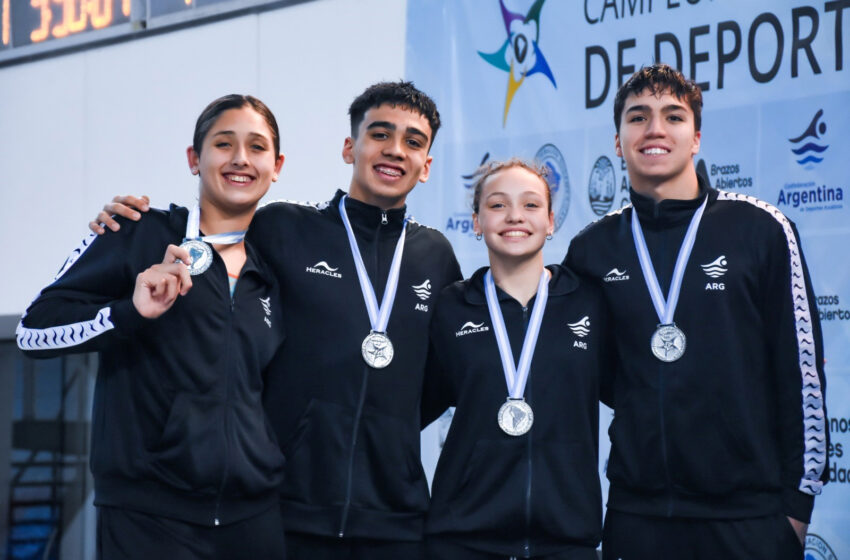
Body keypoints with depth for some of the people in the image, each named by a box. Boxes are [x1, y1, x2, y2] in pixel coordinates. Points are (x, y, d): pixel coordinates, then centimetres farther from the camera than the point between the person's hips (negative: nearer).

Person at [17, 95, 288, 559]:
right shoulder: (141, 236, 0)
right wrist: (132, 312, -20)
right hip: (147, 516, -4)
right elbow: (34, 330, -6)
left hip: (255, 516, 4)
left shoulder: (273, 273, 13)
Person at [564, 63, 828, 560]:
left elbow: (802, 367, -1)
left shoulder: (760, 229, -1)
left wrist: (799, 495, -2)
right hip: (635, 514, 2)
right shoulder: (591, 249, 7)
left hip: (749, 517, -2)